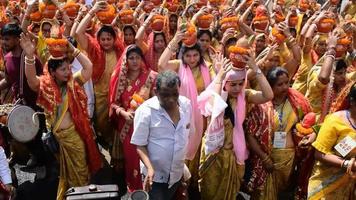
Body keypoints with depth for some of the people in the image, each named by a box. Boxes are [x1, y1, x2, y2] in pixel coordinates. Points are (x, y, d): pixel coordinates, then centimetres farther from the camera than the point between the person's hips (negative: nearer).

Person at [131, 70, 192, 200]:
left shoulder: (186, 104, -5)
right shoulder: (146, 111, -20)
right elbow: (140, 145, -14)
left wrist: (185, 161, 11)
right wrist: (150, 168, -28)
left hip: (177, 174, 5)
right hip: (155, 175, -5)